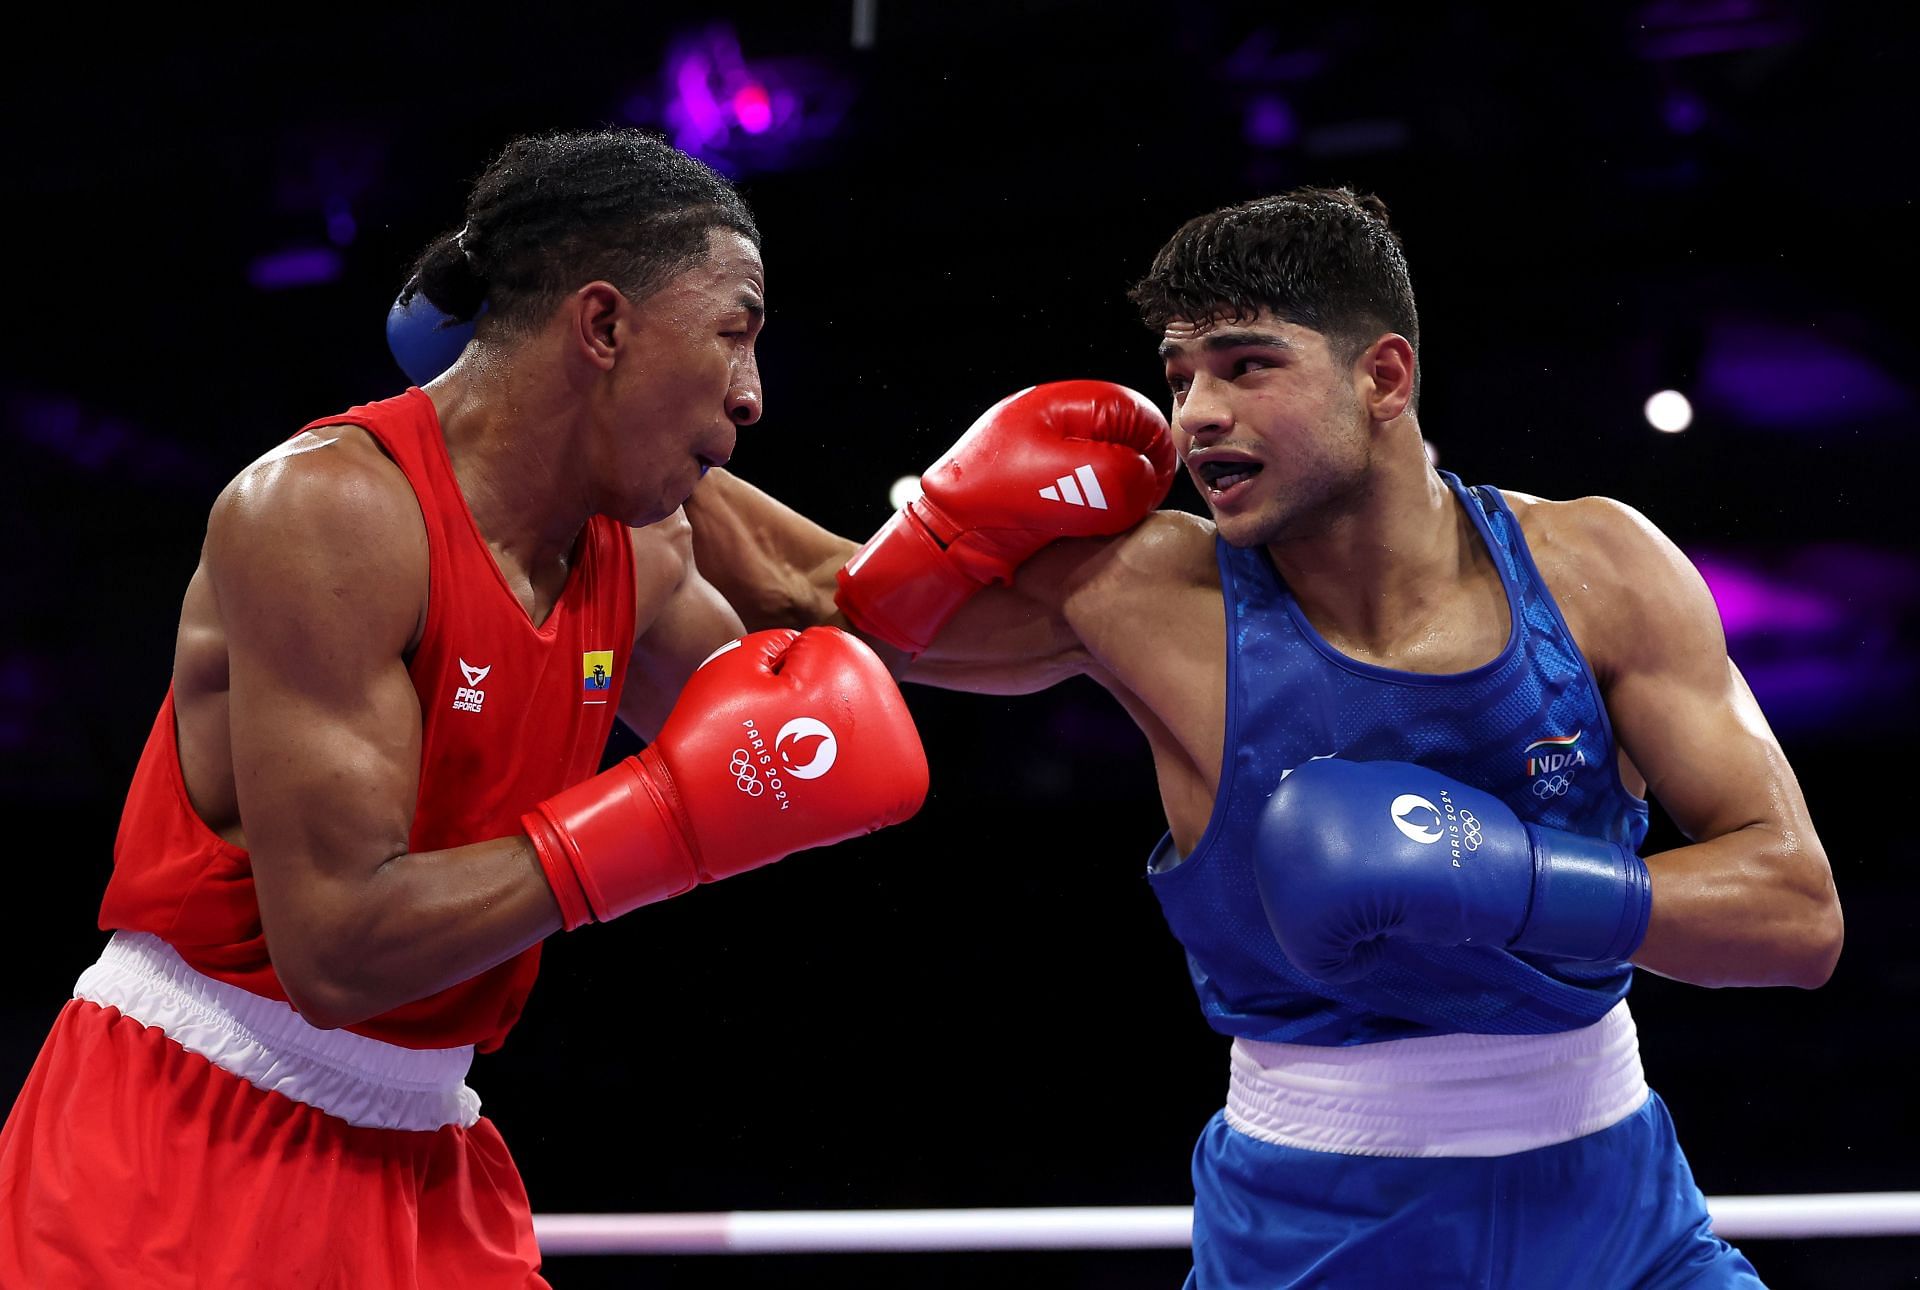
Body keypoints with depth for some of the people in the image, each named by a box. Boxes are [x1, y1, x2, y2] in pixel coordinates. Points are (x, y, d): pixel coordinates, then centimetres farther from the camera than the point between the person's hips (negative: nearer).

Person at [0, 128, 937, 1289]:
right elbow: (337, 948, -25)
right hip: (180, 1148, -7)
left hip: (421, 1167, 7)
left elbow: (764, 700, 27)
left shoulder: (639, 548, 4)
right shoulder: (331, 508, -20)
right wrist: (670, 816, -22)